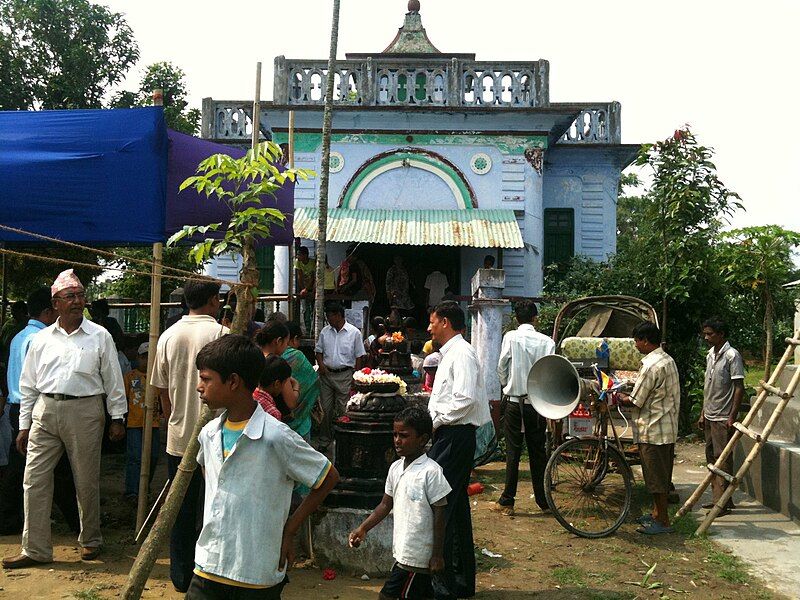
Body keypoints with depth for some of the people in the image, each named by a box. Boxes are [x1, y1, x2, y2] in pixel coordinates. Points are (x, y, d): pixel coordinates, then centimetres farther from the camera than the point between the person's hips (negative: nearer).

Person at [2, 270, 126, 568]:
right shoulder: (41, 339, 9)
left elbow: (113, 381, 4)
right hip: (45, 411, 3)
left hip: (85, 411, -3)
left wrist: (117, 418, 1)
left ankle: (90, 540, 25)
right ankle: (35, 549, 12)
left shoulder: (100, 336, 2)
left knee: (87, 481, 7)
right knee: (34, 479, 1)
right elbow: (28, 385, 12)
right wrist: (24, 425, 9)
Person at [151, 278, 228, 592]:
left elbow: (163, 390, 9)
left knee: (182, 510, 13)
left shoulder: (168, 336, 2)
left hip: (178, 437, 4)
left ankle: (181, 575, 22)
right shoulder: (222, 334, -11)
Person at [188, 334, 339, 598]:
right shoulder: (209, 433, 2)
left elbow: (329, 478, -9)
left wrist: (289, 530, -6)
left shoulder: (275, 437, -17)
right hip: (208, 567, 5)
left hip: (257, 577, -5)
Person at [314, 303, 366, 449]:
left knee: (343, 409, 0)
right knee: (325, 408, 6)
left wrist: (355, 376, -5)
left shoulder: (354, 332, -3)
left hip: (345, 375, -4)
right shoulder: (325, 331, 8)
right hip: (326, 373, 4)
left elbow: (359, 356, -1)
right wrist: (321, 364, -4)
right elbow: (318, 350, 15)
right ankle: (324, 440, 16)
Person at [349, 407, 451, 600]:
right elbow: (386, 504, 13)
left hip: (416, 555, -7)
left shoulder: (430, 472, -17)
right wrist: (363, 528, 5)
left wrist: (437, 555, -12)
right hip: (402, 551, 7)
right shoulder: (395, 468, 5)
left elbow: (439, 515, -14)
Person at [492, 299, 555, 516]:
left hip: (515, 402, -2)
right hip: (538, 403, 2)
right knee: (538, 452, 11)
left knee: (513, 452, 2)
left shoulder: (511, 337, -8)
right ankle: (543, 500, 19)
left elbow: (502, 368, -2)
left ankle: (507, 502, 6)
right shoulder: (547, 342, -3)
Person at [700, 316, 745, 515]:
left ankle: (723, 502, 1)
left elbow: (739, 388, -15)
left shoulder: (732, 355, -12)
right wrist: (703, 413, 16)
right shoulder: (710, 355, 13)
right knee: (711, 457, 13)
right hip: (710, 416, 9)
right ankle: (717, 498, 22)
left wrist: (732, 416, -18)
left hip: (723, 418, -9)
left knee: (723, 459, -5)